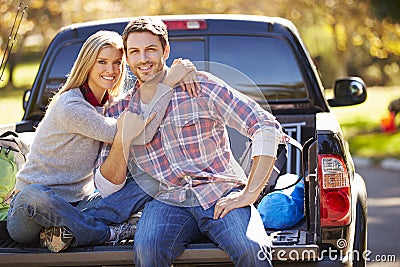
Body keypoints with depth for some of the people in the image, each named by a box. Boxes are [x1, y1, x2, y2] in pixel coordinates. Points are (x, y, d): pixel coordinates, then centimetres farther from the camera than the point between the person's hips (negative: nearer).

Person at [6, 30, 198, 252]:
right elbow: (124, 135, -22)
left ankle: (67, 228, -21)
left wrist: (182, 76, -15)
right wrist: (169, 82, -24)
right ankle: (112, 232, -21)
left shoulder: (112, 104, 8)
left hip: (79, 204, 7)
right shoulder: (70, 106, -17)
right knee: (33, 196, -43)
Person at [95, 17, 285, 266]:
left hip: (221, 196, -2)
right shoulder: (119, 112, 11)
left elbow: (267, 127, -7)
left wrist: (249, 194, -13)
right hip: (168, 202, 2)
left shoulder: (199, 87, -1)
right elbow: (107, 186, 11)